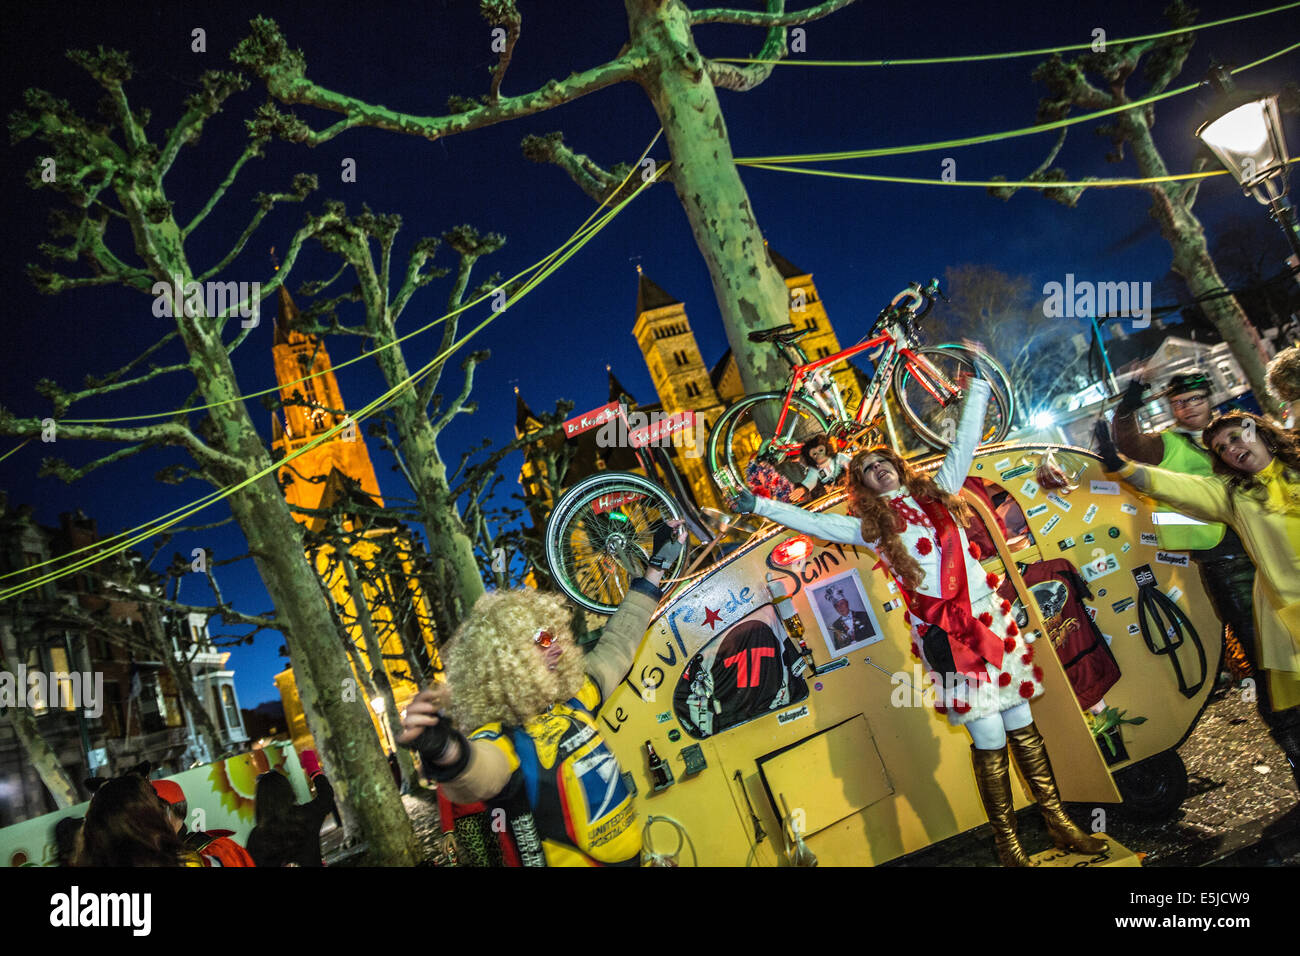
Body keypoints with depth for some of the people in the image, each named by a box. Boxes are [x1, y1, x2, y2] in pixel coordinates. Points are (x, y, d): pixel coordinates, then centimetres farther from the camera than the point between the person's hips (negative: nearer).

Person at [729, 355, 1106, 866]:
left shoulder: (935, 492, 12)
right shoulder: (868, 525, 5)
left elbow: (964, 444, 14)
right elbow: (812, 521, 3)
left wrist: (978, 387, 15)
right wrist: (760, 506, -1)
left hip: (988, 618, 3)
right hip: (943, 636, -3)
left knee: (1021, 724, 8)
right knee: (988, 738, -3)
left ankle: (1059, 823, 21)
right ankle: (1007, 843, 10)